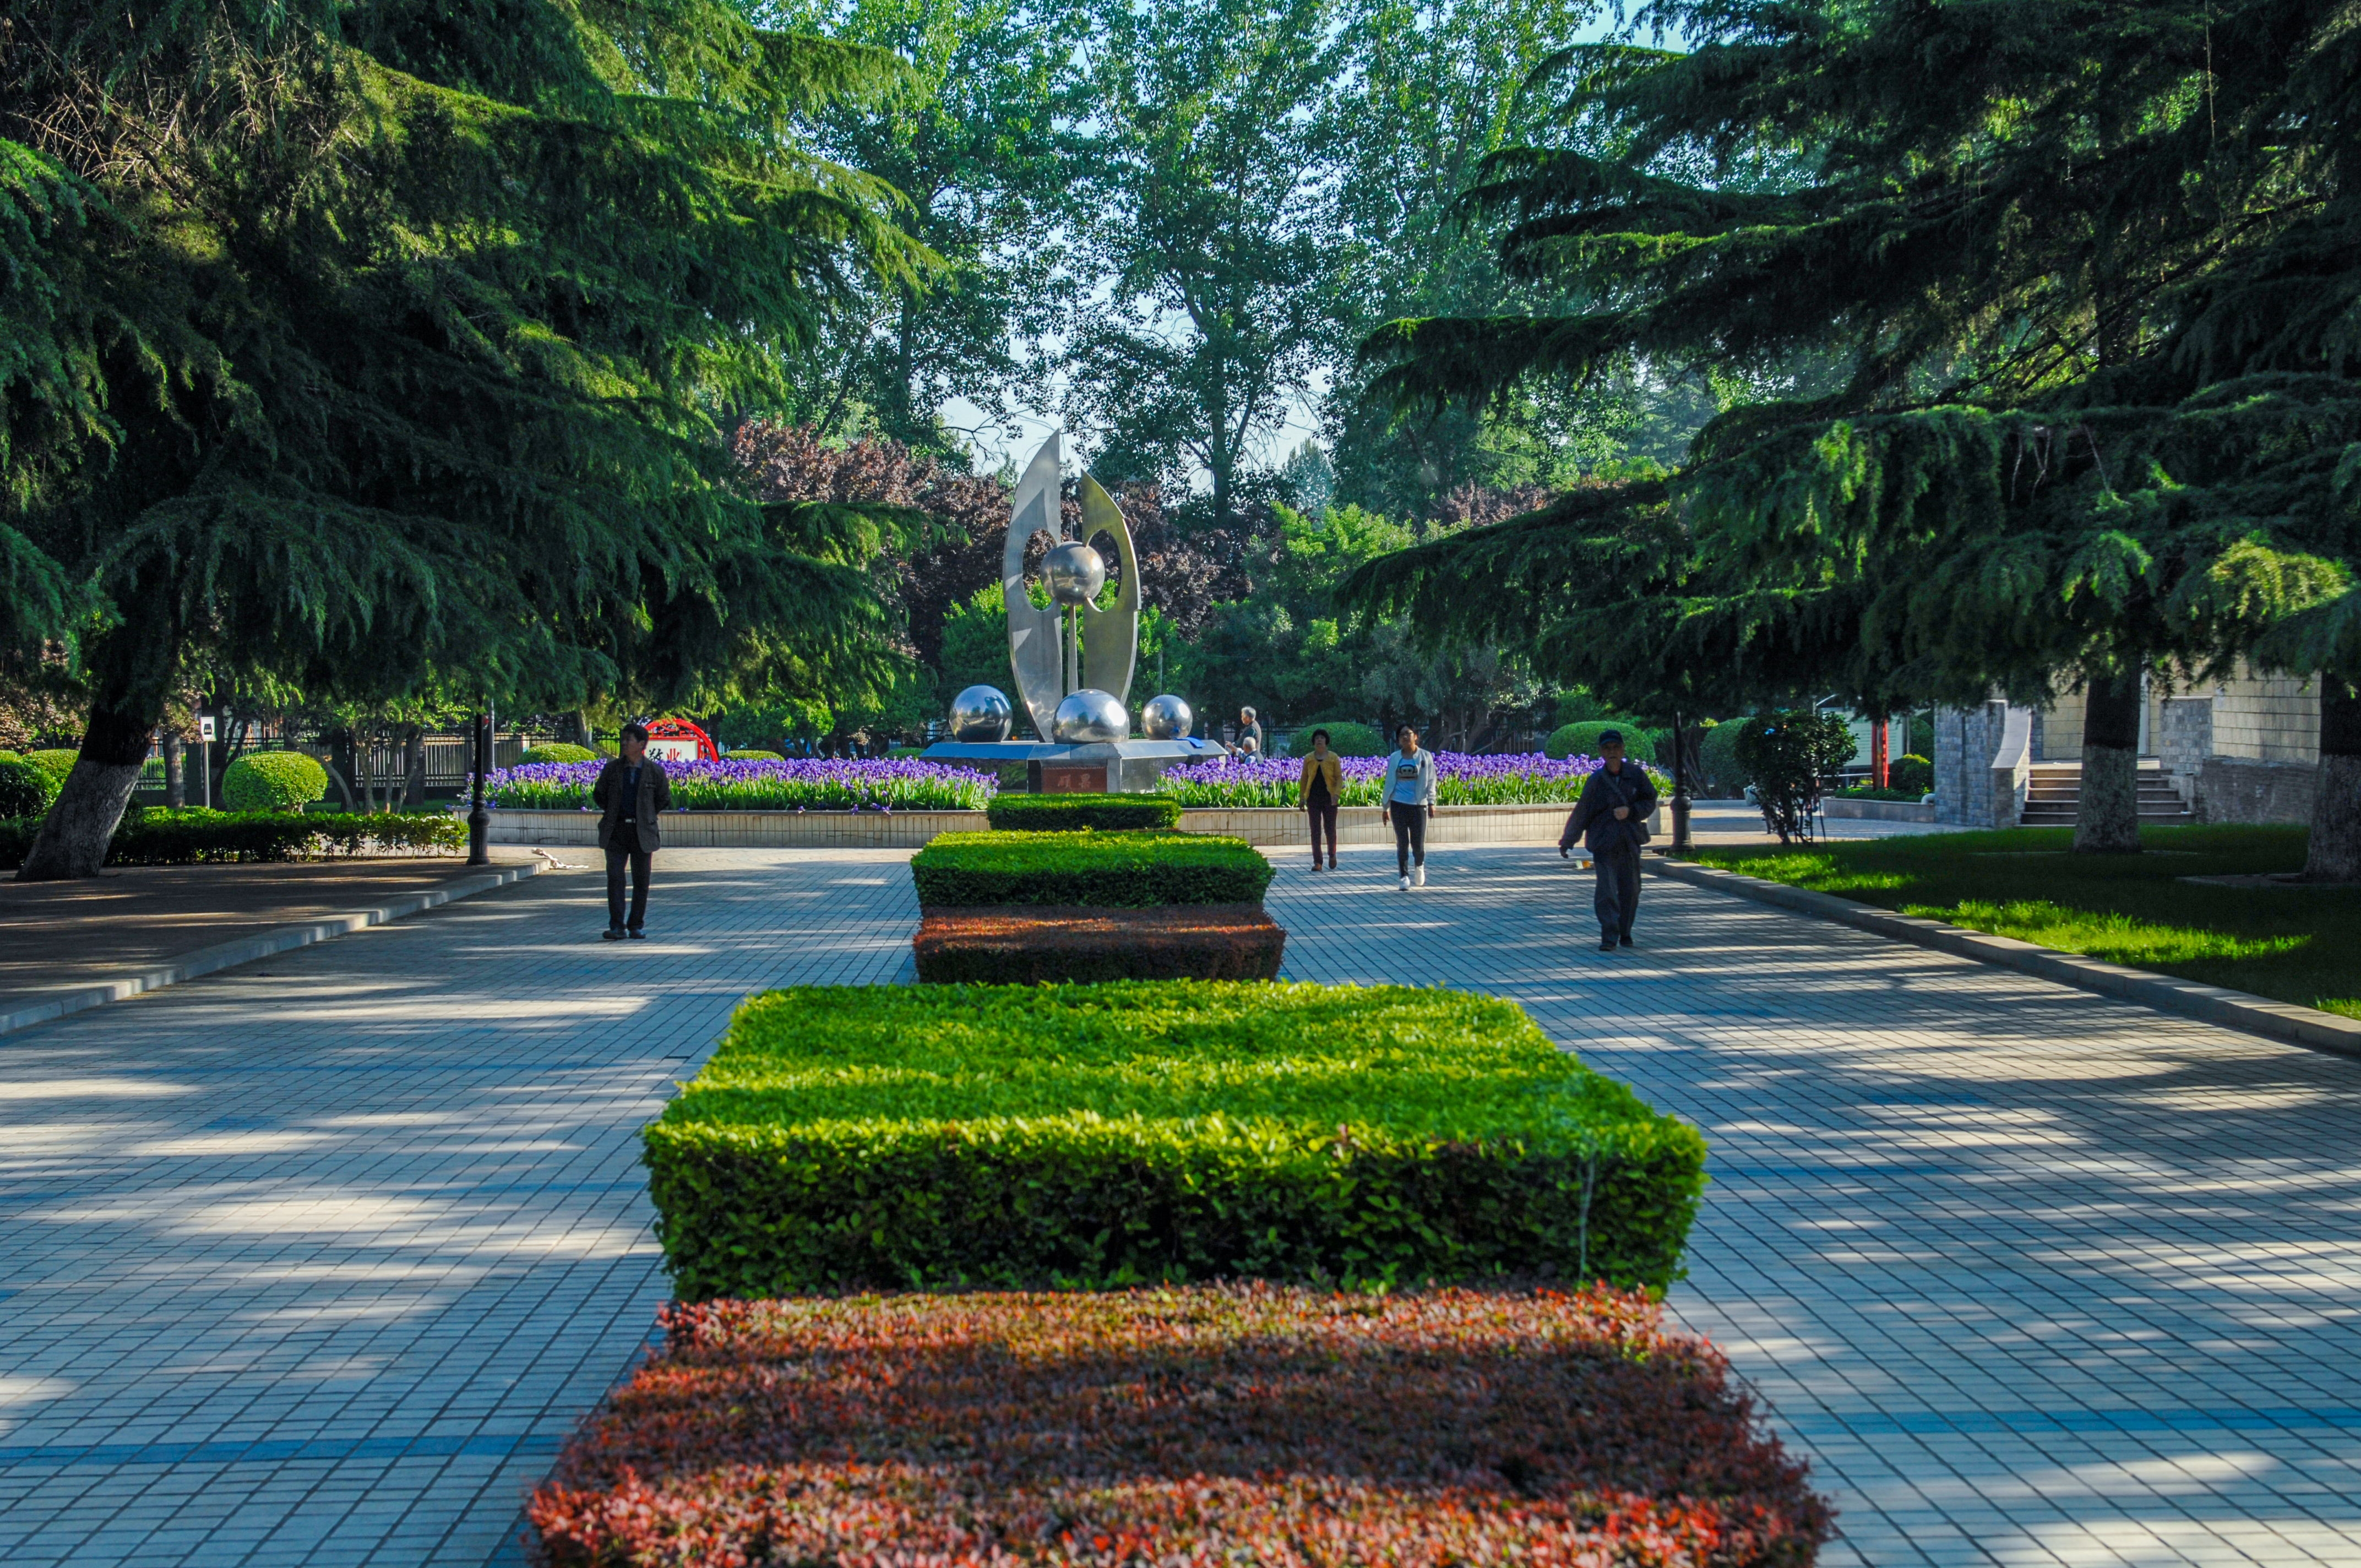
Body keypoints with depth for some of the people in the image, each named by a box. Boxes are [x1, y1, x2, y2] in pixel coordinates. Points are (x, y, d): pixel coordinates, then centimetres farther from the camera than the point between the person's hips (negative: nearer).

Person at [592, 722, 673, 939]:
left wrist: (645, 814, 4)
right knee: (615, 877, -5)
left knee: (641, 879, 5)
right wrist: (613, 812, 7)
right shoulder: (612, 769, 3)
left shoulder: (655, 771, -2)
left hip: (643, 832, -1)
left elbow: (665, 800, 8)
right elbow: (598, 795, 15)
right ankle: (617, 926, -4)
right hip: (616, 831, 1)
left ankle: (637, 925, 14)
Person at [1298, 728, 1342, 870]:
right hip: (1313, 798, 1)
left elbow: (1339, 778, 0)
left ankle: (1332, 855, 29)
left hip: (1329, 798, -1)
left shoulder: (1333, 757, 2)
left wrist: (1337, 794, -14)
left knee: (1330, 828, 4)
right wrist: (1302, 797, 4)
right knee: (1315, 830, 0)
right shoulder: (1308, 758, 6)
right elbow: (1304, 779, 9)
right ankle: (1317, 862, 3)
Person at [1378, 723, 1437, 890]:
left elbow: (1431, 781, 1)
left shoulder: (1426, 757, 3)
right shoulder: (1394, 759, 7)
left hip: (1418, 805, -1)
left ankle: (1419, 866, 31)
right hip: (1398, 805, 1)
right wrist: (1385, 807, 11)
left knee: (1418, 842, -1)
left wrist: (1431, 803, -10)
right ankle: (1405, 877, 8)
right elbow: (1389, 783, 12)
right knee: (1402, 843, 0)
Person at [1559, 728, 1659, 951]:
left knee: (1630, 890, 8)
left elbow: (1650, 801, 7)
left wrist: (1630, 811, -12)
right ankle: (1609, 937, -8)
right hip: (1604, 842, -2)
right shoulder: (1596, 780, -4)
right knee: (1607, 890, -10)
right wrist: (1567, 841, 4)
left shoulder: (1636, 774, 1)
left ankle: (1625, 933, 24)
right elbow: (1582, 811, 1)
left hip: (1630, 841, 2)